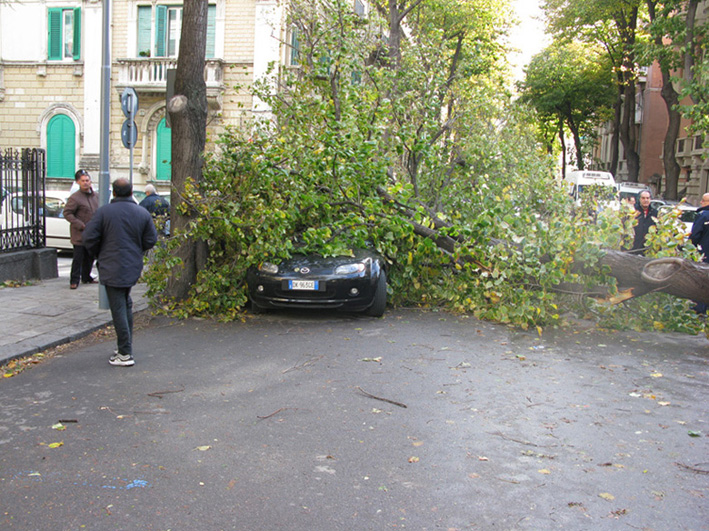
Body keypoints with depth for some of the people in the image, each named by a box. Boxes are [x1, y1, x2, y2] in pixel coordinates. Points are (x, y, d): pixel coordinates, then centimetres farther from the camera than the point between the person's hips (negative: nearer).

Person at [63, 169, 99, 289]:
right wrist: (81, 225, -18)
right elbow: (67, 213, -12)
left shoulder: (96, 196, 10)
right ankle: (74, 281, 5)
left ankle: (86, 277, 29)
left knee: (90, 257, 15)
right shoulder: (74, 198, -11)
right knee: (78, 258, -4)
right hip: (79, 235, -6)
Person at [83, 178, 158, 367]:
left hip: (112, 268, -5)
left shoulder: (104, 211, -9)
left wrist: (101, 253, 9)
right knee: (126, 305, 20)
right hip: (133, 267, 5)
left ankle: (125, 354, -1)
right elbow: (150, 240, 4)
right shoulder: (143, 213, 2)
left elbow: (89, 238, -9)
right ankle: (126, 347, 25)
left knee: (118, 309, -2)